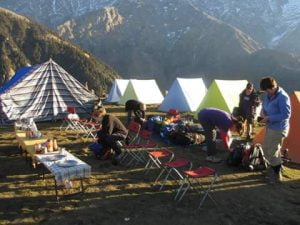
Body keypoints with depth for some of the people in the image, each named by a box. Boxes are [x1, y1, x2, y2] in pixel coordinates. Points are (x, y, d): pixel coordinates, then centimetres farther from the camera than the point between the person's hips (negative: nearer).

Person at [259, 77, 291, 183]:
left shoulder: (282, 97, -23)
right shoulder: (268, 95, 3)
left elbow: (286, 114, -25)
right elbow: (265, 107, 19)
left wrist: (269, 118, -24)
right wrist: (263, 115, -2)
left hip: (278, 129, -9)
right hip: (270, 126, 9)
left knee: (273, 152, -2)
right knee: (266, 149, 19)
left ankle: (277, 176, 14)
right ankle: (272, 169, 39)